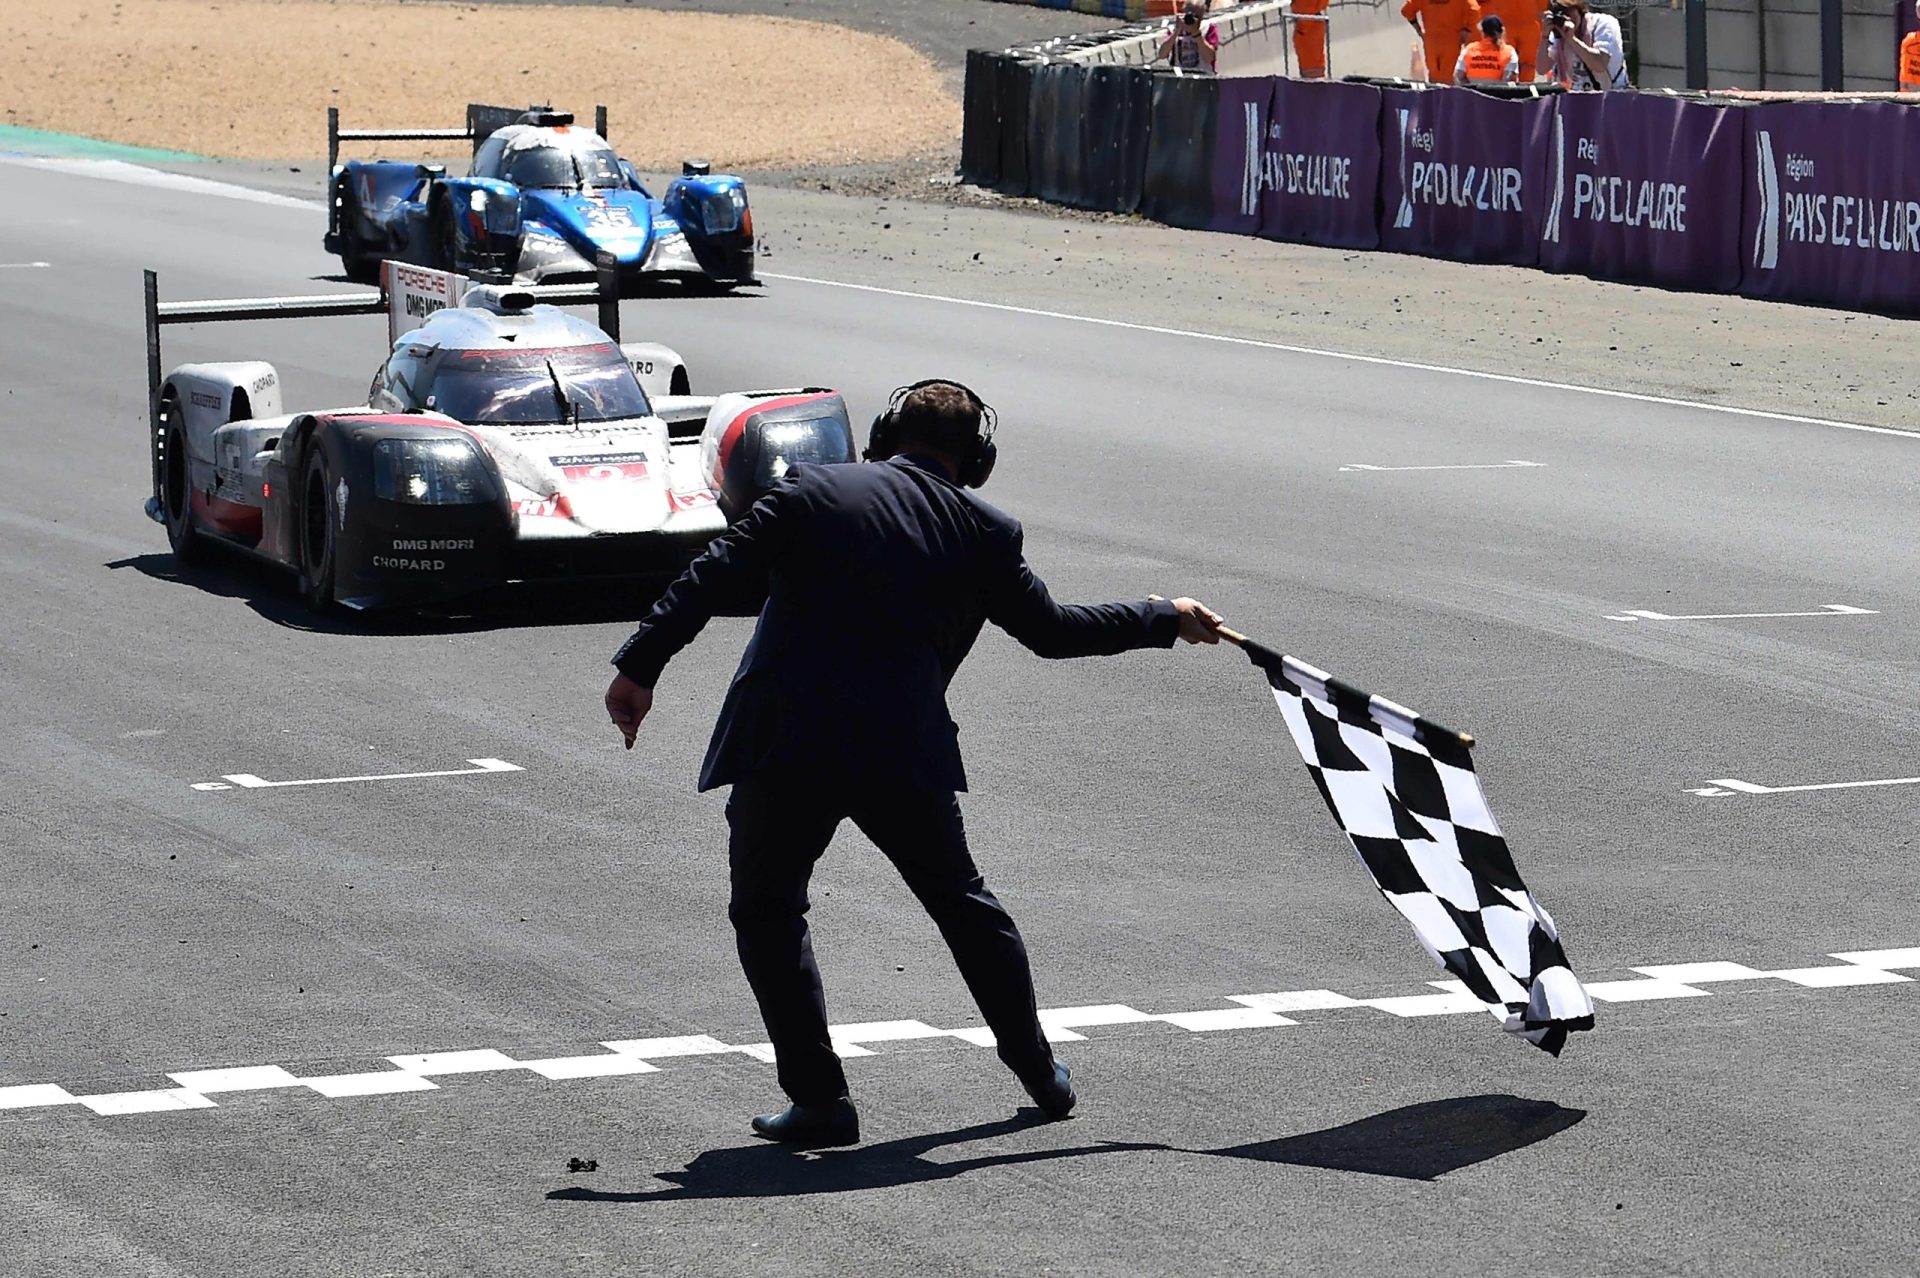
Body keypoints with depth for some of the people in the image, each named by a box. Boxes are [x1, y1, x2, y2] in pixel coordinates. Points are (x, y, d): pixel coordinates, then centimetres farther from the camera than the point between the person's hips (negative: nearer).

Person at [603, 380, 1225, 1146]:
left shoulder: (810, 492, 2)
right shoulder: (982, 532, 6)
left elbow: (714, 579, -6)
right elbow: (1051, 629, 15)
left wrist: (639, 667, -6)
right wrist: (1166, 621, 30)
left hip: (784, 742, -2)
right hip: (904, 752, 2)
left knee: (767, 912, 14)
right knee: (963, 903, 22)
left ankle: (818, 1097, 4)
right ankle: (1040, 1073, 32)